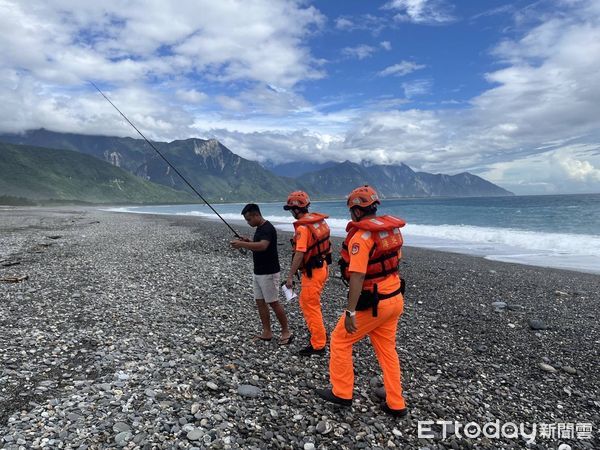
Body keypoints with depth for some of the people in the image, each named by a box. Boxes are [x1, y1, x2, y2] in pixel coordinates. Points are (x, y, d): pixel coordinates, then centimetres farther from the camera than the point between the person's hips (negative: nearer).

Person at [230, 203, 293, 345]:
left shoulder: (268, 228, -19)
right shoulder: (259, 228, 12)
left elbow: (263, 246, -35)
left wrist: (242, 244, -36)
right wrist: (247, 242, 3)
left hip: (268, 273, -10)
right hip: (258, 272, 10)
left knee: (273, 303, -1)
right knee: (260, 302, 10)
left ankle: (286, 332, 12)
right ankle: (267, 332, 18)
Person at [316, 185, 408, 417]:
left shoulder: (361, 236, -21)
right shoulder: (392, 229, 4)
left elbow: (357, 277, -26)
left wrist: (350, 312, -24)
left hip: (372, 304, -8)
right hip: (395, 298, 8)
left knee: (340, 341, 11)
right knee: (387, 350, 19)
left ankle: (341, 393, 23)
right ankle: (395, 404, 27)